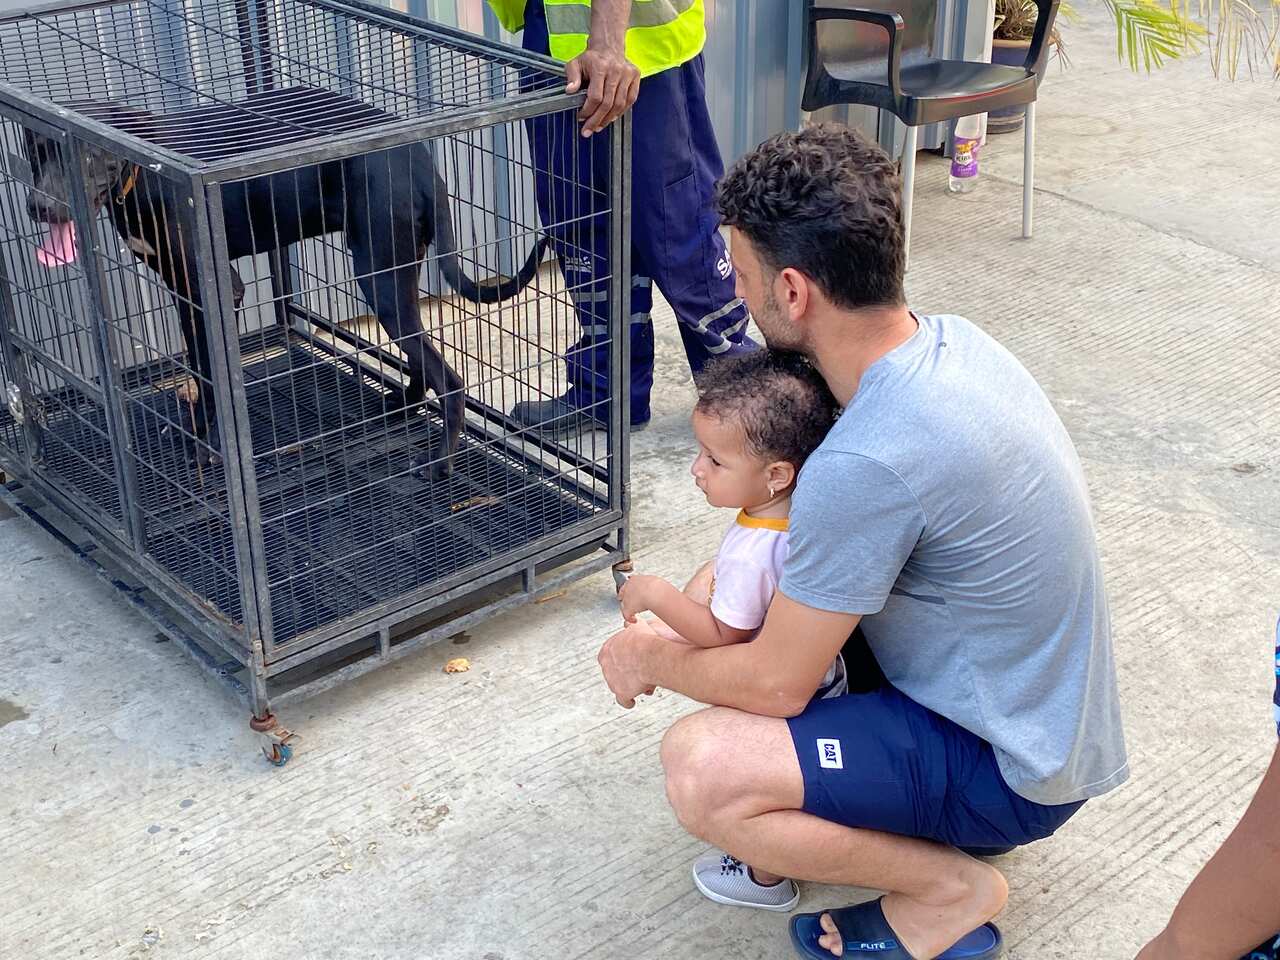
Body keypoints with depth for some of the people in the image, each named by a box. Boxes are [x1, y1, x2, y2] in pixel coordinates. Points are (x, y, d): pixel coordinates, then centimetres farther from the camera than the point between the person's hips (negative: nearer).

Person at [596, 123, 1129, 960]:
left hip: (1013, 770, -9)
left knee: (701, 771, -24)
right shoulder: (950, 340, -5)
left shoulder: (866, 463, -34)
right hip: (1042, 708, 9)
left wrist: (650, 660, -1)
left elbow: (774, 684, -22)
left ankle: (951, 888, -2)